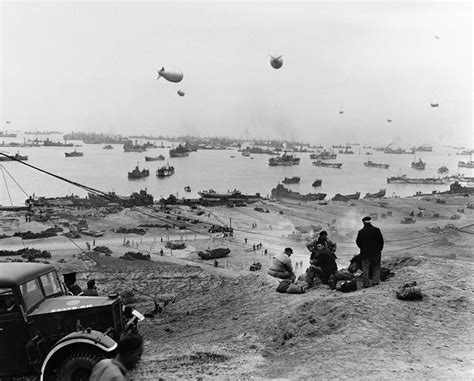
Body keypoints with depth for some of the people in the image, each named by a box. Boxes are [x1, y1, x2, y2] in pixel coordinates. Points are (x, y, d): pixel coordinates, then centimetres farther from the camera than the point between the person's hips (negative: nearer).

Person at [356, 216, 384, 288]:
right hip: (376, 253, 0)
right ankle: (375, 281, 10)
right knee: (376, 267, 15)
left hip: (365, 253, 0)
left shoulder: (361, 232, -7)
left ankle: (366, 284, 7)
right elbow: (381, 241, -2)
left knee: (365, 268, 7)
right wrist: (379, 249, 10)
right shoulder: (376, 230, -6)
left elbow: (358, 242, 0)